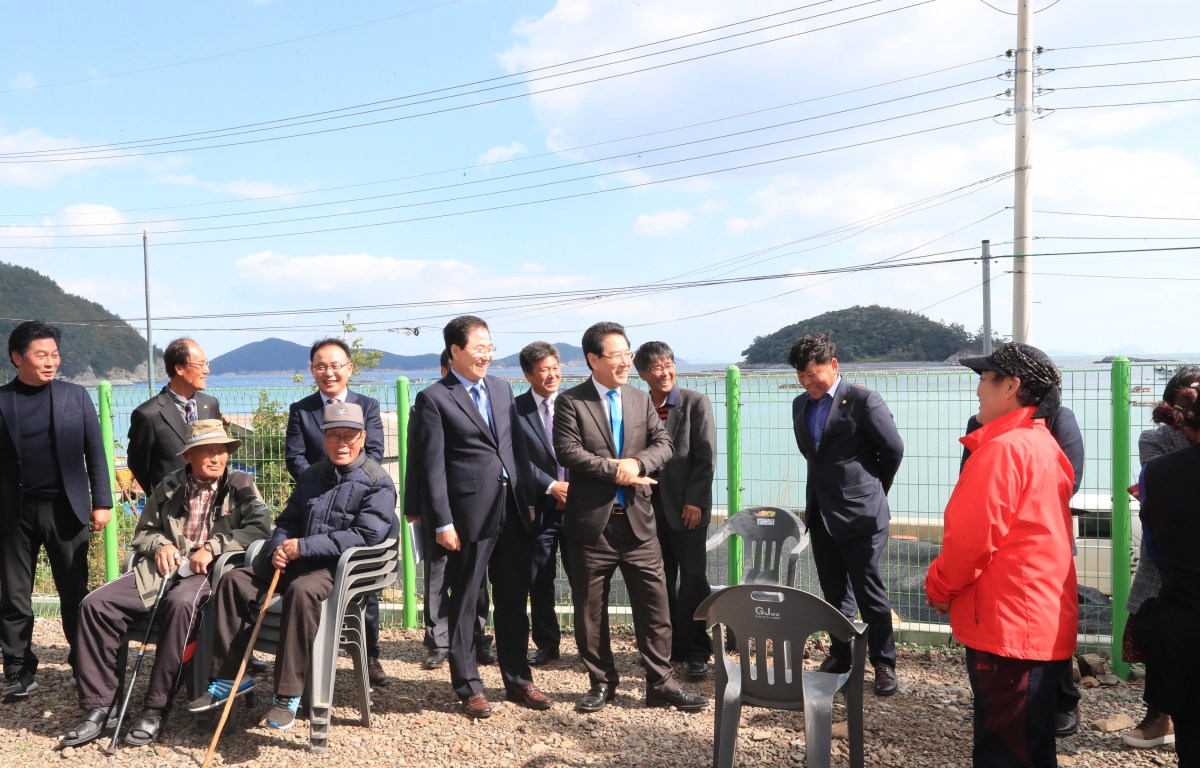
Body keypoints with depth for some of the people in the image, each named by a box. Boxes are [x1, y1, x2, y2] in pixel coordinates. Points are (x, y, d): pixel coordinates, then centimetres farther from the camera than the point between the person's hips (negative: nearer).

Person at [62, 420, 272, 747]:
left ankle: (155, 710, -25)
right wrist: (160, 545, 0)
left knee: (180, 603, -37)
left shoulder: (240, 484, 2)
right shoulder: (169, 487, 14)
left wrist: (212, 547, -18)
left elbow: (261, 527, -11)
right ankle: (97, 708, -5)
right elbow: (143, 533, 23)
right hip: (164, 569, 5)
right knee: (95, 604, -14)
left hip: (211, 572, -5)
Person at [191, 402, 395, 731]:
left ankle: (288, 695, -28)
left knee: (302, 590, -36)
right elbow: (287, 521, 21)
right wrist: (278, 548, -4)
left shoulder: (378, 483, -7)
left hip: (343, 568, -7)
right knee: (234, 580, -7)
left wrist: (303, 547, -18)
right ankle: (229, 676, 0)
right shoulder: (311, 475, 16)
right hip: (297, 561, 8)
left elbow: (366, 535, -18)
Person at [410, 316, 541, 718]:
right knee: (464, 604, 7)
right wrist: (442, 522, -13)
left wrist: (527, 501, 10)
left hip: (512, 512, 6)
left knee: (513, 601, 14)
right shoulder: (434, 398, -5)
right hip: (469, 515, -5)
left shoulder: (502, 389, 13)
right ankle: (469, 687, 21)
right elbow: (432, 466, -9)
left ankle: (518, 680, 27)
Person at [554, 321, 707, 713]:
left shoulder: (641, 400, 12)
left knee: (654, 606, 4)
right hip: (591, 520, -3)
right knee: (590, 610, 8)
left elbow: (663, 444, 4)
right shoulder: (570, 402, -3)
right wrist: (615, 470, -17)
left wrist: (637, 462, -15)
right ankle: (602, 683, 25)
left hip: (637, 519, 3)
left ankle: (661, 684, 16)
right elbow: (568, 452, -14)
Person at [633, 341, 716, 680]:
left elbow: (706, 458, -6)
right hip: (650, 505, 3)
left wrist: (695, 501, -12)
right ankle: (668, 647, 20)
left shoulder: (696, 403, -2)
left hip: (687, 506, -3)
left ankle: (695, 651, 11)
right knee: (659, 581, 8)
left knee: (693, 579, 0)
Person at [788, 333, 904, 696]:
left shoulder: (863, 400, -12)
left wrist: (875, 489, 5)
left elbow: (893, 450, -7)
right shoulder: (801, 405, 8)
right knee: (833, 592, 15)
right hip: (820, 513, 6)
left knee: (870, 593, 3)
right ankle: (839, 655, 28)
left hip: (860, 513, -6)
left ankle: (884, 663, 16)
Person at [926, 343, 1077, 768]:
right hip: (1045, 625, 10)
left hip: (1008, 626, -10)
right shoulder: (1044, 446, 13)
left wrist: (938, 589, -3)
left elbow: (971, 538, -20)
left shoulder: (1003, 449, -18)